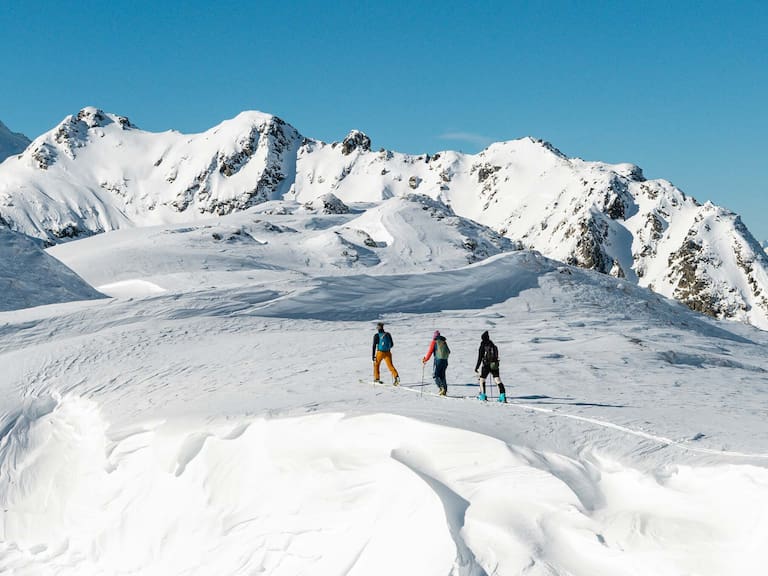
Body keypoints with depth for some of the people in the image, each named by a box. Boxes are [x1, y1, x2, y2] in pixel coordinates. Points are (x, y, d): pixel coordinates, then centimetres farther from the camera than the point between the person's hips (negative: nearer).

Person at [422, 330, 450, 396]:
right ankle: (445, 390, 5)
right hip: (445, 360, 5)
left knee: (435, 375, 0)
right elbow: (448, 351, 19)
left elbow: (430, 351, -3)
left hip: (438, 359, -5)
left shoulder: (434, 342, 2)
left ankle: (441, 388, -19)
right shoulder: (444, 342, 17)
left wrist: (425, 359, 8)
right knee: (442, 375, 12)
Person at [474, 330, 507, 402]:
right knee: (497, 380, -2)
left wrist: (476, 367, -3)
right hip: (495, 366, 5)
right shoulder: (493, 345, 11)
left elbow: (480, 358, -8)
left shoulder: (483, 346, -6)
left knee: (482, 379, 13)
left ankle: (483, 395, 11)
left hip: (486, 366, -5)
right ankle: (502, 395, -16)